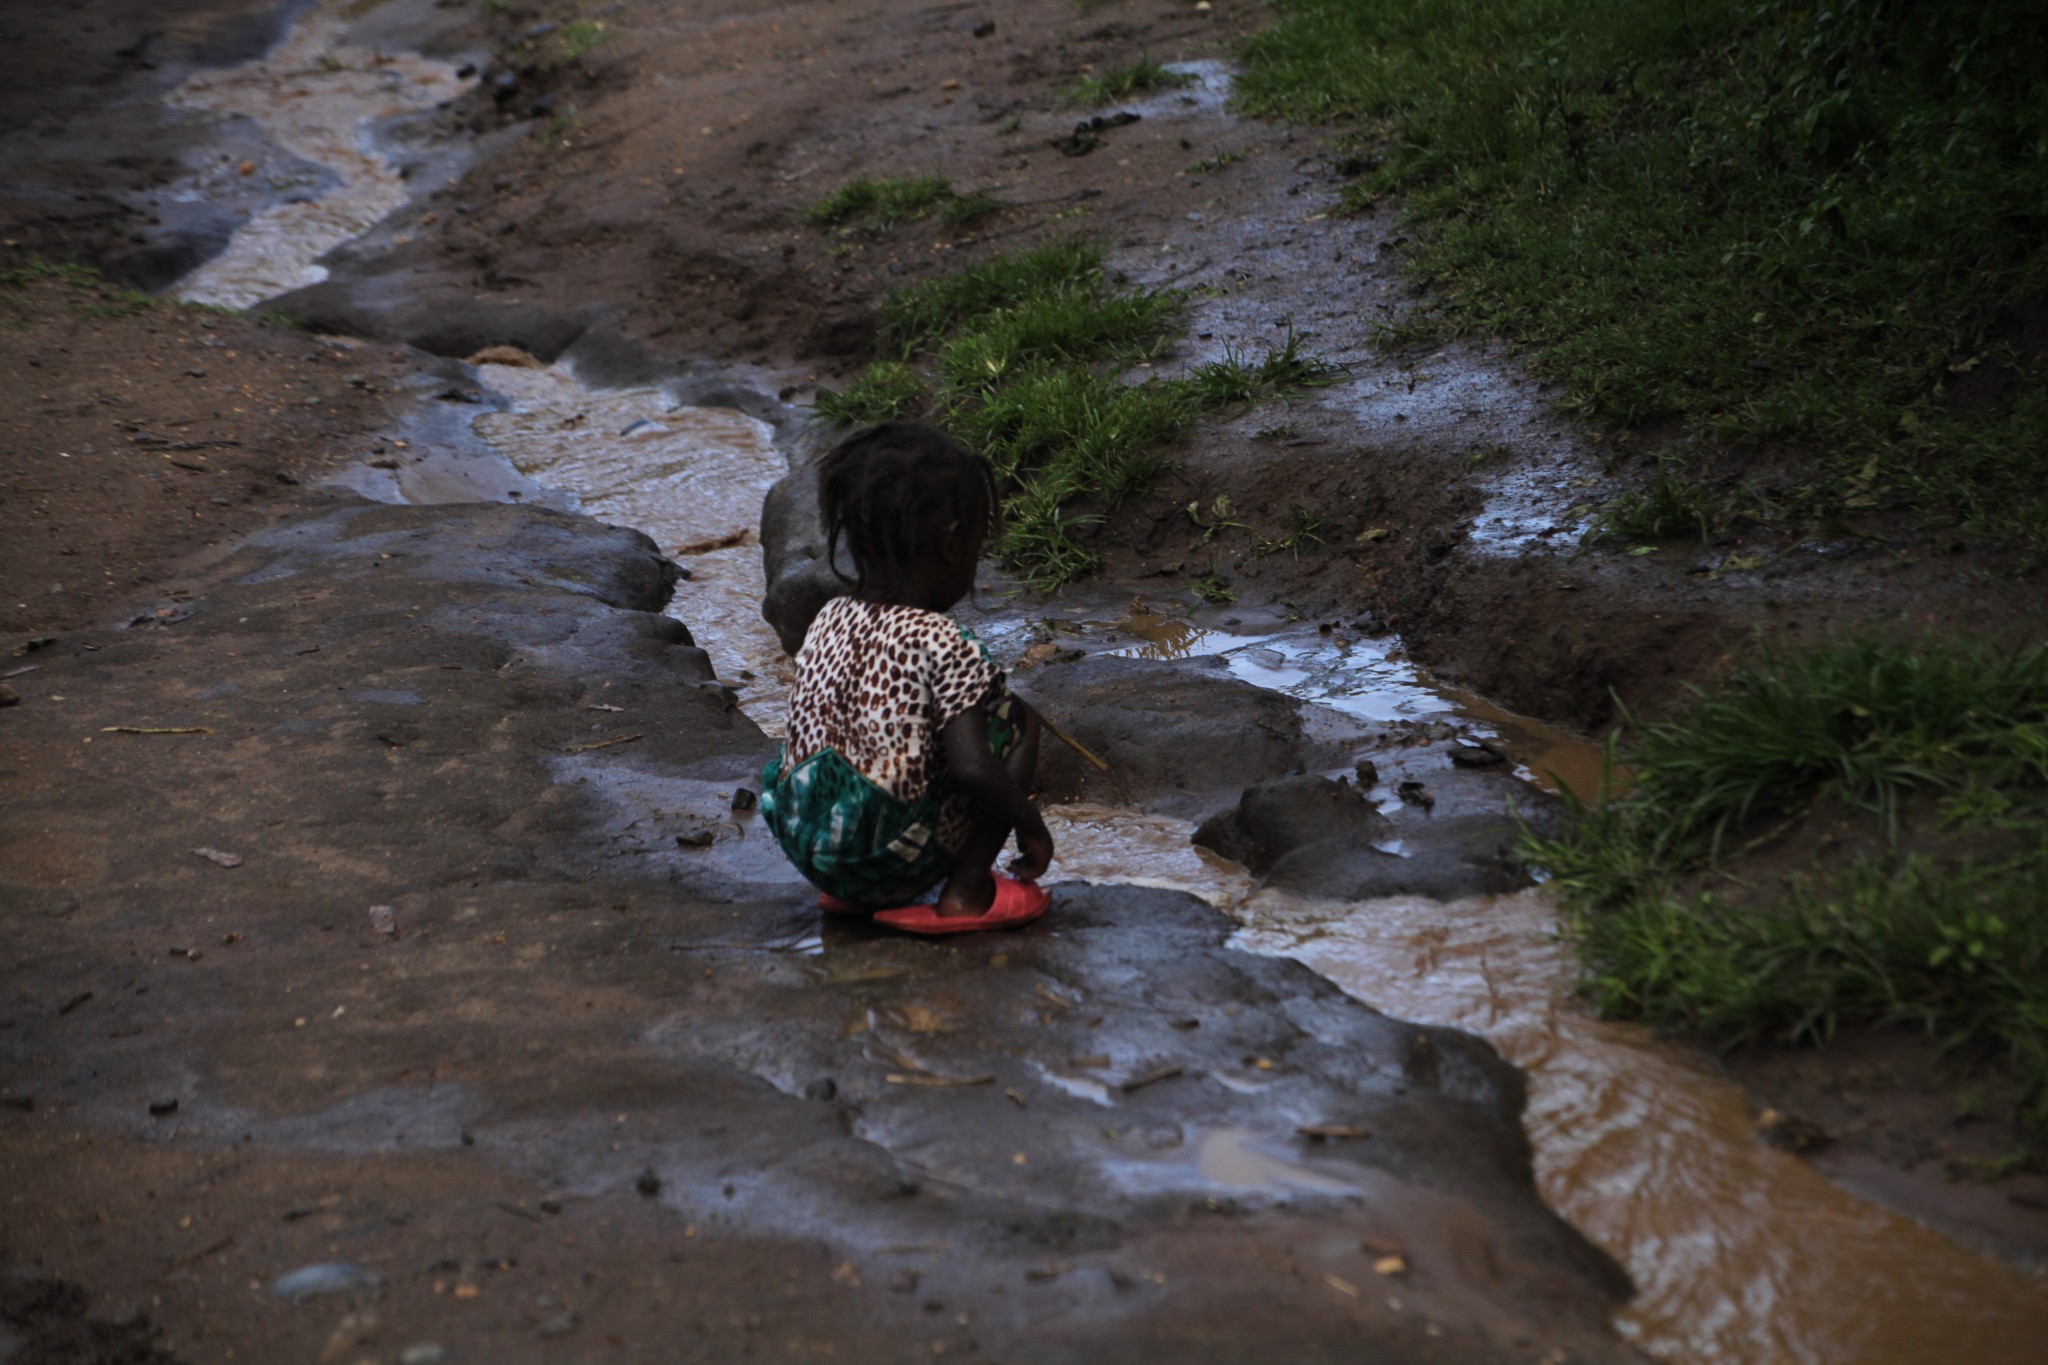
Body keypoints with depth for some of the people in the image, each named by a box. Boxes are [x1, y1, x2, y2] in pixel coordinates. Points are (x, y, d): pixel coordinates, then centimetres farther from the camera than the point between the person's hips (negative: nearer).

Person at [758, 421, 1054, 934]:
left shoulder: (828, 620, 5)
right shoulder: (942, 644, -15)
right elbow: (973, 770, -22)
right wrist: (1031, 825, -4)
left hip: (803, 844, 7)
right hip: (892, 856, -7)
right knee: (1015, 719, 5)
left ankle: (850, 893, 18)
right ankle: (967, 893, 1)